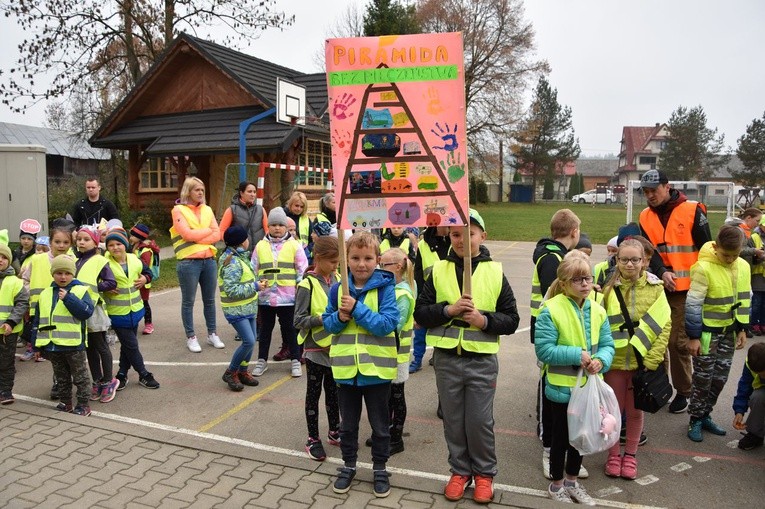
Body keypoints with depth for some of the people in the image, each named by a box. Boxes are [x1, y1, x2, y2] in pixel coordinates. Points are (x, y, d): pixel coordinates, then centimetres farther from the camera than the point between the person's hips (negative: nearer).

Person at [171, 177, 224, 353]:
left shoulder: (207, 210, 12)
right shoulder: (178, 210, -3)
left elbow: (217, 235, 2)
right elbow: (187, 234, -15)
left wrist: (197, 238, -11)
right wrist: (208, 230, -3)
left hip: (209, 260, 5)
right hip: (189, 263, -5)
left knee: (209, 299, 13)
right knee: (188, 301, 4)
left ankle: (212, 334, 24)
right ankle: (191, 337, 15)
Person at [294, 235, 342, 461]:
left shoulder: (338, 279, 0)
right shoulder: (307, 285, -16)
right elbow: (299, 320, -16)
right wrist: (324, 319, -26)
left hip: (336, 346, 5)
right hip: (315, 347, -5)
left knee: (333, 391, 18)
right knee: (314, 392, 9)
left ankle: (334, 432, 35)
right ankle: (313, 439, 23)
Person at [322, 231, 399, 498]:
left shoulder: (385, 288, -12)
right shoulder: (338, 289, -1)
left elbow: (387, 325, -20)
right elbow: (328, 324, 5)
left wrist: (357, 309, -25)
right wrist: (339, 317, -16)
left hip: (376, 369, -3)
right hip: (346, 368, 3)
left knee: (380, 424, 15)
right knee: (348, 423, 19)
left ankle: (380, 468, 34)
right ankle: (348, 465, 38)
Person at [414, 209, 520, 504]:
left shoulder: (495, 272, -1)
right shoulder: (439, 271, 1)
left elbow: (511, 321, -1)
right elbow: (420, 313, -1)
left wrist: (483, 319, -18)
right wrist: (448, 309, -17)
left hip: (482, 360, -1)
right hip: (446, 358, 2)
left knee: (480, 421, 8)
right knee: (453, 420, 14)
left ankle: (484, 473, 30)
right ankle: (460, 471, 33)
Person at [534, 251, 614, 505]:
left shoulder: (597, 311, -1)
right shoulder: (551, 311, -19)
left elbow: (607, 345, 3)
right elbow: (544, 350, -20)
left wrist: (601, 360, -18)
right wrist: (576, 355, -25)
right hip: (562, 388, -5)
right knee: (561, 436, 11)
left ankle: (572, 480, 41)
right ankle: (556, 484, 32)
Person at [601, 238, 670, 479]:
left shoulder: (655, 288, -5)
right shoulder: (608, 288, -7)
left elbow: (664, 325, -5)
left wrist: (652, 359, -10)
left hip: (642, 361, 1)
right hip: (614, 360, 0)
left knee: (635, 410, 14)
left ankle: (630, 455, 32)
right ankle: (613, 455, 29)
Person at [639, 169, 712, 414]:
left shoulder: (692, 210, -6)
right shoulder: (646, 216, 6)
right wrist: (662, 272, -17)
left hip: (685, 290, -4)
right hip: (658, 287, 5)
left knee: (678, 342, -1)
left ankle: (683, 392, 15)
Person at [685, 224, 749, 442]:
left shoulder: (743, 267, 1)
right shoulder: (704, 268, -19)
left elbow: (744, 299, 12)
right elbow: (693, 304, -17)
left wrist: (742, 328, 10)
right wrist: (693, 336, -16)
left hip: (728, 332, 6)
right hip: (706, 332, -6)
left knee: (720, 378, 12)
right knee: (703, 378, 2)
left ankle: (705, 416, 28)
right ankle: (695, 420, 17)